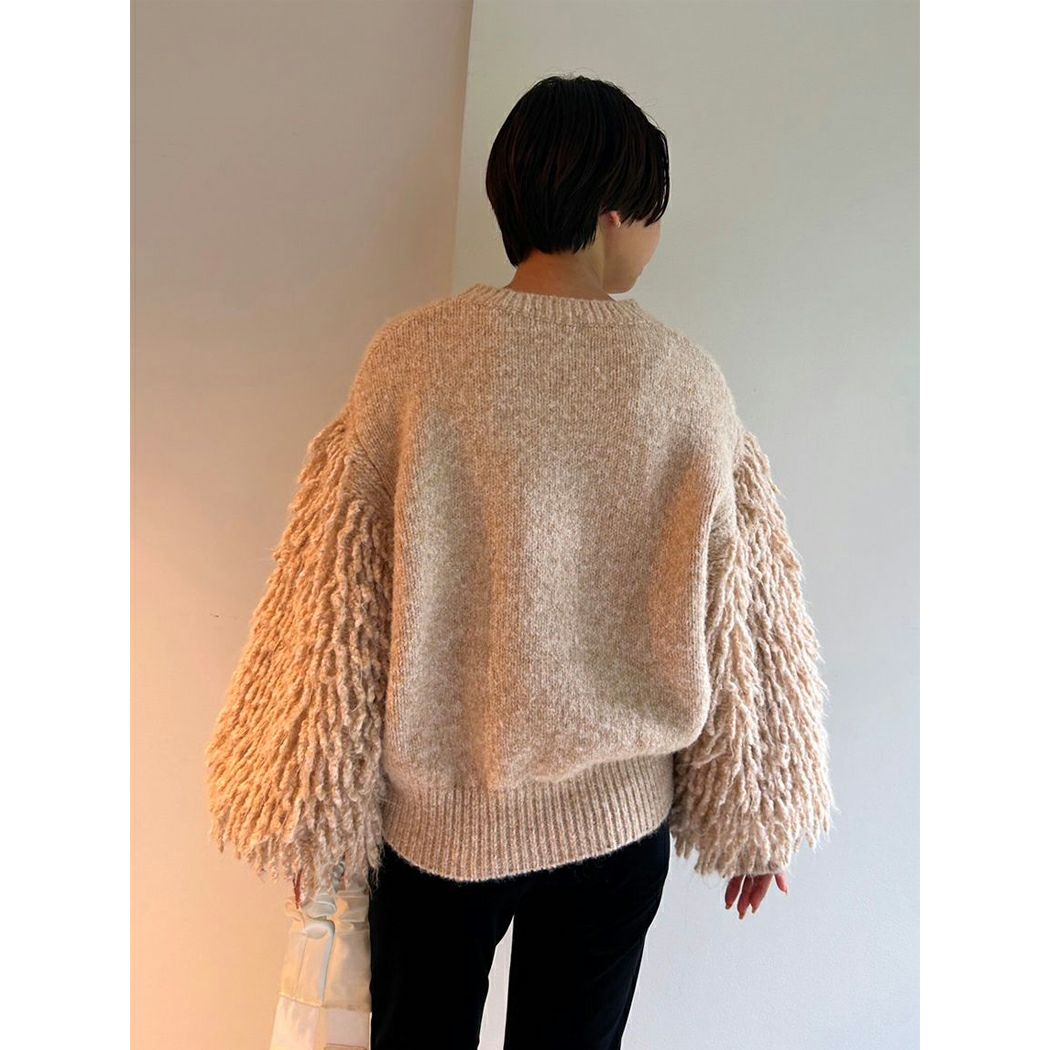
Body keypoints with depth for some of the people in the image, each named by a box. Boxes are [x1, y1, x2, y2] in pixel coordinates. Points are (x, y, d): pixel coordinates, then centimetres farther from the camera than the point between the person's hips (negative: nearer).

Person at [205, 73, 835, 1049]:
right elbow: (734, 622, -5)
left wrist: (308, 813, 3)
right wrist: (753, 821, 9)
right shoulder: (687, 381, -10)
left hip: (437, 812, 0)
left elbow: (339, 606, -10)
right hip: (617, 816, 1)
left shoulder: (411, 355, -13)